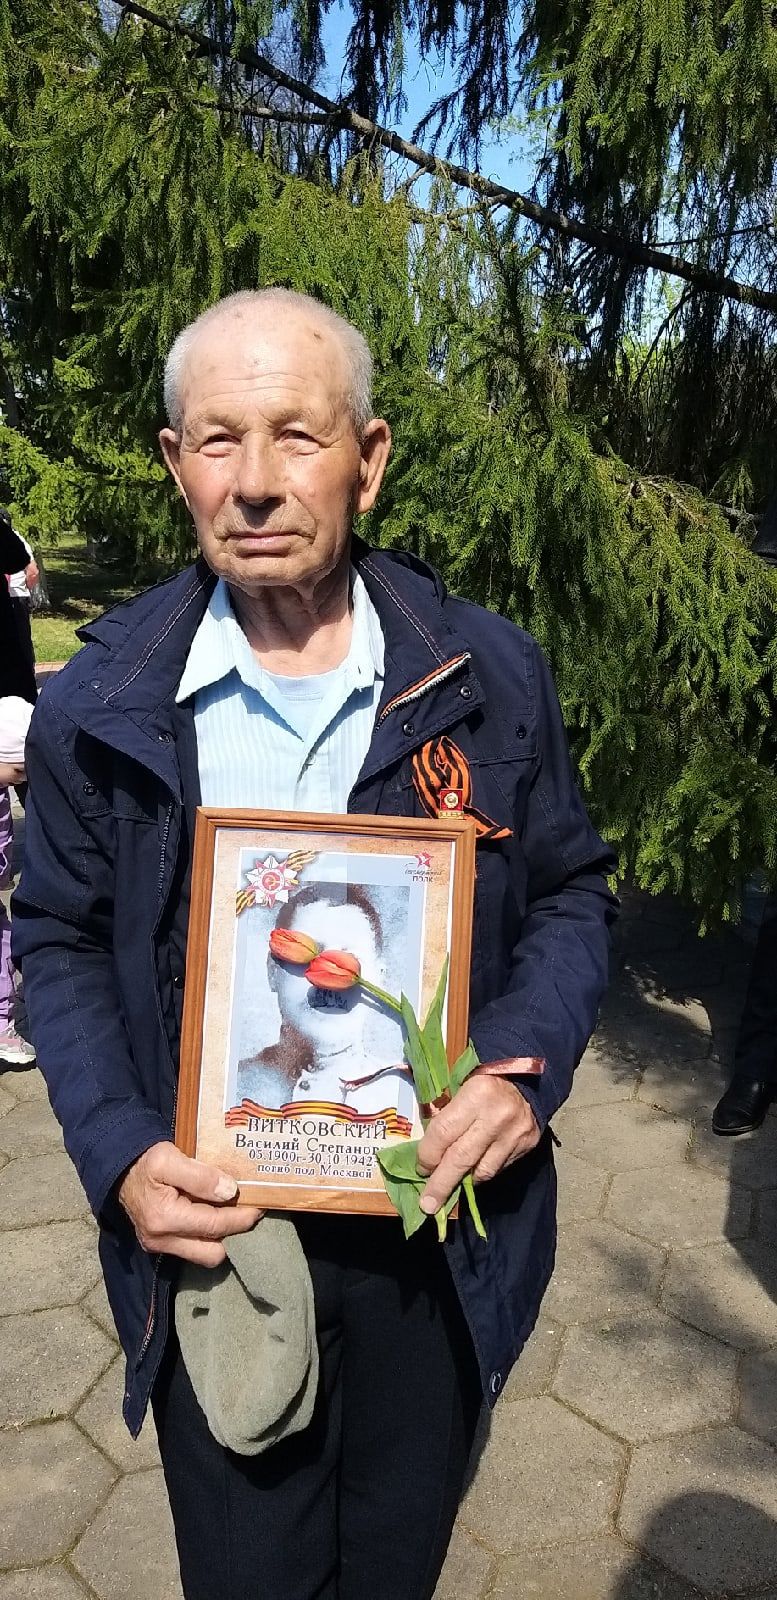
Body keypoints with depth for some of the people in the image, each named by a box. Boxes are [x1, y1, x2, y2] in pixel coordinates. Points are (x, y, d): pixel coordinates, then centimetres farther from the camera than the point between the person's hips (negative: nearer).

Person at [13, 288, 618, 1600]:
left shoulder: (490, 678, -8)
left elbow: (571, 892, 2)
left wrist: (526, 1064, -15)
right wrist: (117, 1151, -12)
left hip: (441, 1227, 1)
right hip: (210, 1229, 0)